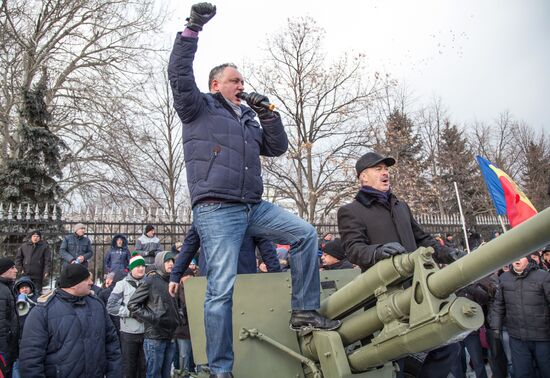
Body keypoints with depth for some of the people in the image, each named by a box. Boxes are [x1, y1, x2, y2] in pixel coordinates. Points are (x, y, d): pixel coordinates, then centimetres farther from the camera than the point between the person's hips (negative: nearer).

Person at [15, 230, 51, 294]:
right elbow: (18, 258, 11)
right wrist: (20, 269, 1)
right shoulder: (24, 246, 8)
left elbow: (48, 260, -2)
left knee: (37, 292, 1)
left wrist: (46, 271, -10)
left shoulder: (44, 246, 2)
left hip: (38, 275, -2)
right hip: (25, 275, 2)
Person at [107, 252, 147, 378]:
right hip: (129, 333, -2)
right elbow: (111, 306, -8)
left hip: (146, 332, 2)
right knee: (129, 367, 9)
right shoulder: (122, 284, -2)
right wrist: (132, 312, -14)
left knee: (144, 367, 13)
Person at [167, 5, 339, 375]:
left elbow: (278, 148, 21)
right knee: (222, 288, -8)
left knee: (306, 234, -4)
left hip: (253, 207, 7)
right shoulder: (199, 107, 9)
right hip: (216, 210, -6)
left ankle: (304, 310, 3)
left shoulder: (248, 119, 25)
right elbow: (179, 74, -6)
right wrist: (193, 29, -11)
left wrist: (268, 115, 10)